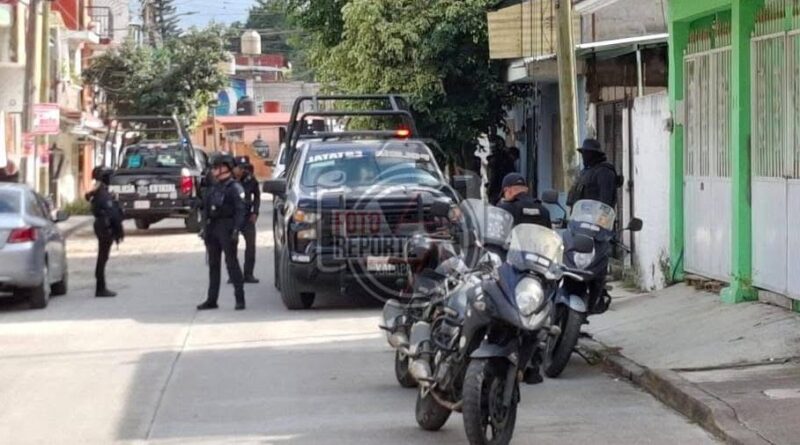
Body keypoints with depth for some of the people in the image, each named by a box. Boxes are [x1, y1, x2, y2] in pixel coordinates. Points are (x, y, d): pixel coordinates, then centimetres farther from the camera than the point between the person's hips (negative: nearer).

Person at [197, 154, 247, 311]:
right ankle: (212, 299, 15)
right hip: (212, 229, 8)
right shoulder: (214, 187, 18)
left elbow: (241, 210, -14)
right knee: (213, 264, 10)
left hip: (226, 229, -8)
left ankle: (240, 298, -5)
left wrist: (236, 229, -22)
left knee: (231, 262, -8)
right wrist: (205, 228, 14)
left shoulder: (234, 187, -7)